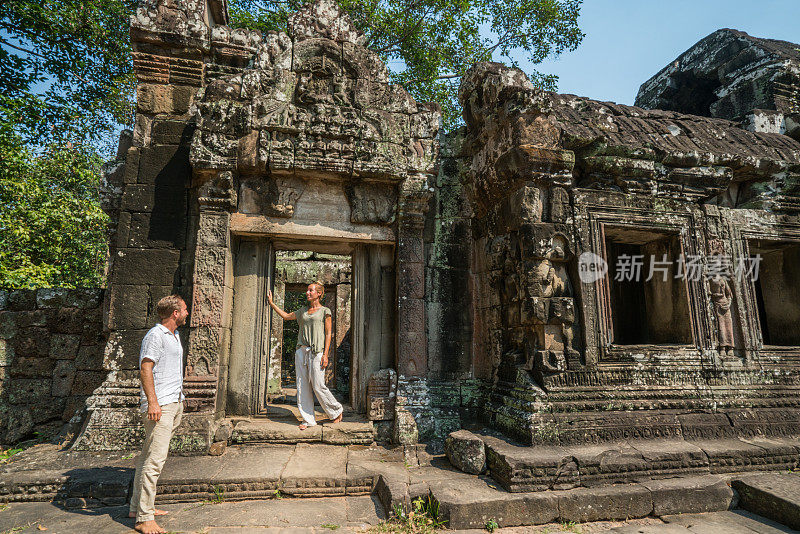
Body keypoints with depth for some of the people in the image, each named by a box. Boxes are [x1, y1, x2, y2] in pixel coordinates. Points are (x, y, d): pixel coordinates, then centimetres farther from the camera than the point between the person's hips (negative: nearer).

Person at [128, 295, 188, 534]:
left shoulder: (174, 335, 18)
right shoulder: (155, 335, -12)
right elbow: (145, 368, -20)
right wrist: (152, 402, -25)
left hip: (174, 402, 10)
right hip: (159, 405, -10)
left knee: (148, 456, 16)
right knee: (155, 459, -9)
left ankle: (137, 507, 25)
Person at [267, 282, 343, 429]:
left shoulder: (325, 311, 0)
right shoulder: (303, 311, 16)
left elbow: (328, 334, -3)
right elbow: (286, 316, 27)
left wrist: (325, 354, -11)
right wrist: (271, 303, 23)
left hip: (316, 352, -6)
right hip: (301, 351, 6)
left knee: (318, 386, -7)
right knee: (302, 386, 4)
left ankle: (336, 410, 15)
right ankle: (308, 419, 13)